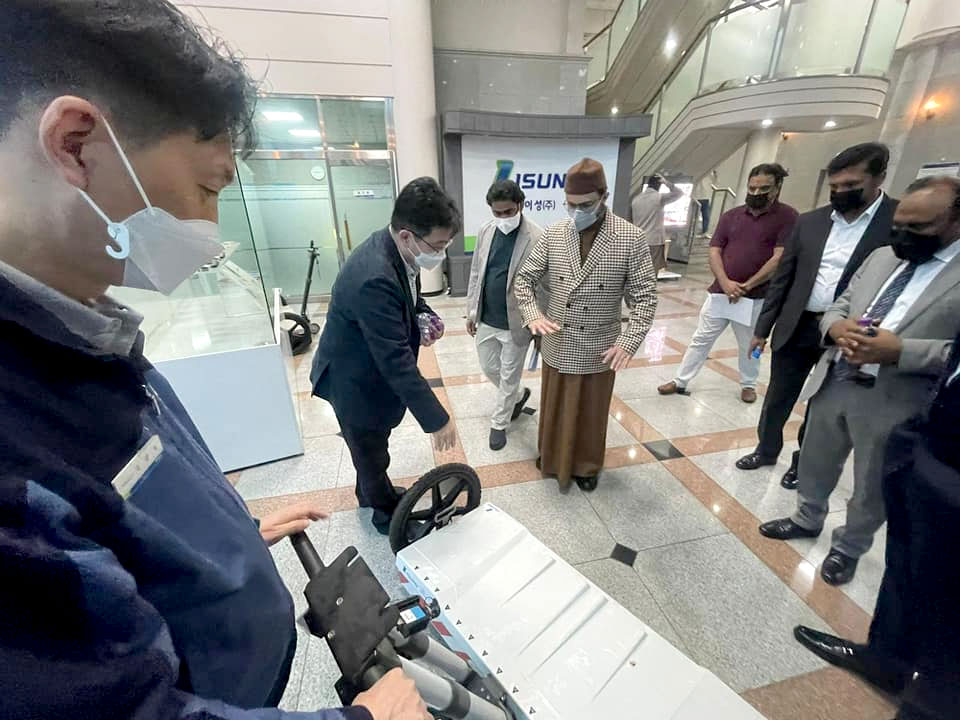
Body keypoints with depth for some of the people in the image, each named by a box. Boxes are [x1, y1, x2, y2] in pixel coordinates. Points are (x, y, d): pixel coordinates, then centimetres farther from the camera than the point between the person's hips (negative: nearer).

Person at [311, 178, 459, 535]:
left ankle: (371, 492, 54)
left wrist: (425, 316, -8)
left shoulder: (396, 249, -9)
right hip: (356, 382, -8)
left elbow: (409, 293, 13)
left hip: (372, 369, 8)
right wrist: (437, 419, -29)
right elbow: (396, 360, -36)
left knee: (371, 447, 29)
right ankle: (388, 513, 42)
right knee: (372, 453, 16)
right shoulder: (374, 278, -37)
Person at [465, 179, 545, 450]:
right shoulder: (485, 231, 2)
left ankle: (499, 423, 32)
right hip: (486, 319, 6)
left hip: (515, 323, -6)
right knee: (489, 369, 20)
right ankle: (518, 396, 48)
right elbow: (475, 273, 9)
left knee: (509, 377, 10)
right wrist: (471, 310, 10)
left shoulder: (537, 238, -16)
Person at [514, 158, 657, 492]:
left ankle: (586, 465, 41)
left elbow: (644, 296, -8)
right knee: (554, 408, 19)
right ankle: (553, 457, 44)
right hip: (557, 345, 2)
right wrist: (532, 314, -16)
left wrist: (630, 341, -20)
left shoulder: (631, 238, -10)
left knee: (591, 414, 16)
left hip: (600, 349, -2)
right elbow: (525, 277, 2)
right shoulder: (553, 234, -3)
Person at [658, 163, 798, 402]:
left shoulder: (787, 216, -3)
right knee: (701, 339, 7)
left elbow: (779, 259, -10)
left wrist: (746, 286, -15)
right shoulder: (730, 216, 7)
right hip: (720, 291, 3)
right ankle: (680, 381, 16)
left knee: (750, 346, 13)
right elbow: (714, 252, 2)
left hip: (756, 297, -2)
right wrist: (725, 283, -13)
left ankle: (748, 384, 34)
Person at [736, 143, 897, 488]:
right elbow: (782, 278, 6)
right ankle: (766, 449, 36)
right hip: (796, 328, 3)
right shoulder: (809, 221, 3)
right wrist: (762, 329, 6)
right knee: (777, 398, 14)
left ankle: (803, 462, 34)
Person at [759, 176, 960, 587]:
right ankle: (807, 519, 44)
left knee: (872, 489, 16)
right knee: (815, 463, 21)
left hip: (893, 404, -4)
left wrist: (900, 351, -25)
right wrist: (836, 326, -11)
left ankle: (848, 547, 39)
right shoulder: (881, 257, 10)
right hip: (833, 384, 5)